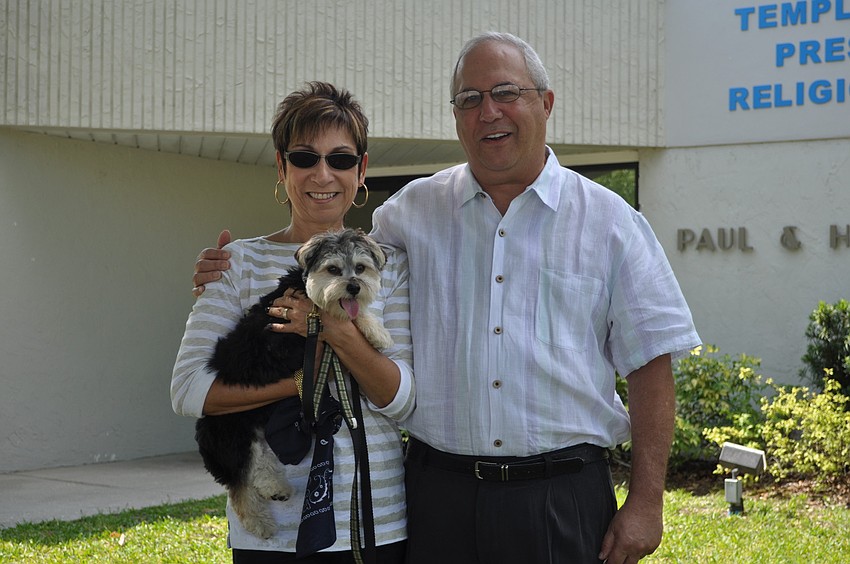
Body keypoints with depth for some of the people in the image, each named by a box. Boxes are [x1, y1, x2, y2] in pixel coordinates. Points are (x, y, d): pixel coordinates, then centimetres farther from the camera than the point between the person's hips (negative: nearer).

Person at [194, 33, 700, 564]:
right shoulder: (413, 211, 8)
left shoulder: (610, 221, 2)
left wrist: (646, 501, -4)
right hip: (440, 494, 2)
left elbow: (651, 362, 1)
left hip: (563, 498, -1)